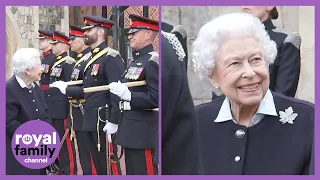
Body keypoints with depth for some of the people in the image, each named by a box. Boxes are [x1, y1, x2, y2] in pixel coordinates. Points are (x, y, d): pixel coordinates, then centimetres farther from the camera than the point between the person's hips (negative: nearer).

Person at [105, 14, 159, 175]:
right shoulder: (136, 60, 15)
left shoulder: (152, 61, -14)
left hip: (143, 133, -10)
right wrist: (114, 122, 20)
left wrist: (129, 95, -31)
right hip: (131, 130, 10)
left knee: (144, 172, -4)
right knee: (132, 172, 16)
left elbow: (156, 97, -22)